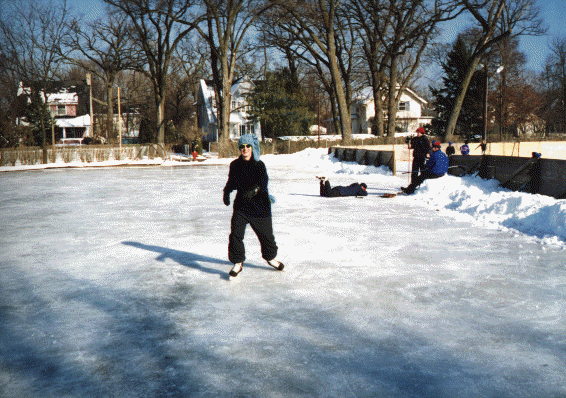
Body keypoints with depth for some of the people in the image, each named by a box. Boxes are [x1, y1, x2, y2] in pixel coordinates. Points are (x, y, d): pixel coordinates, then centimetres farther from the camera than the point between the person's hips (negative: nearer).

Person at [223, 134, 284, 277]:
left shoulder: (259, 165, -10)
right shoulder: (235, 165, 1)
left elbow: (263, 181, -26)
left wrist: (253, 190, -43)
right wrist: (227, 192, 4)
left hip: (260, 206, -2)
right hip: (241, 205, 2)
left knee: (265, 233, 11)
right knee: (235, 234, -10)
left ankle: (270, 257, 38)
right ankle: (237, 262, 7)